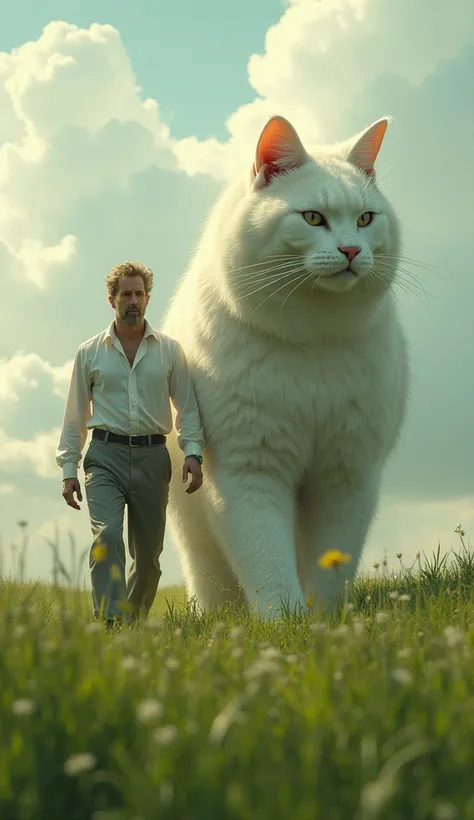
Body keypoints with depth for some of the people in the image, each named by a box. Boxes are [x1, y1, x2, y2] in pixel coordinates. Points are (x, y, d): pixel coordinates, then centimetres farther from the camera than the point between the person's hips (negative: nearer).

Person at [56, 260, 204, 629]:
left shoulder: (170, 350, 11)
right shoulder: (90, 353, 10)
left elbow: (187, 406, 9)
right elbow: (75, 415, 12)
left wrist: (193, 452, -5)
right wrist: (69, 469, 6)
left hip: (152, 456, 1)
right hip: (106, 455, -1)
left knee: (148, 553, 4)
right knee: (107, 536, -22)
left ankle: (135, 622, 20)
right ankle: (109, 622, -29)